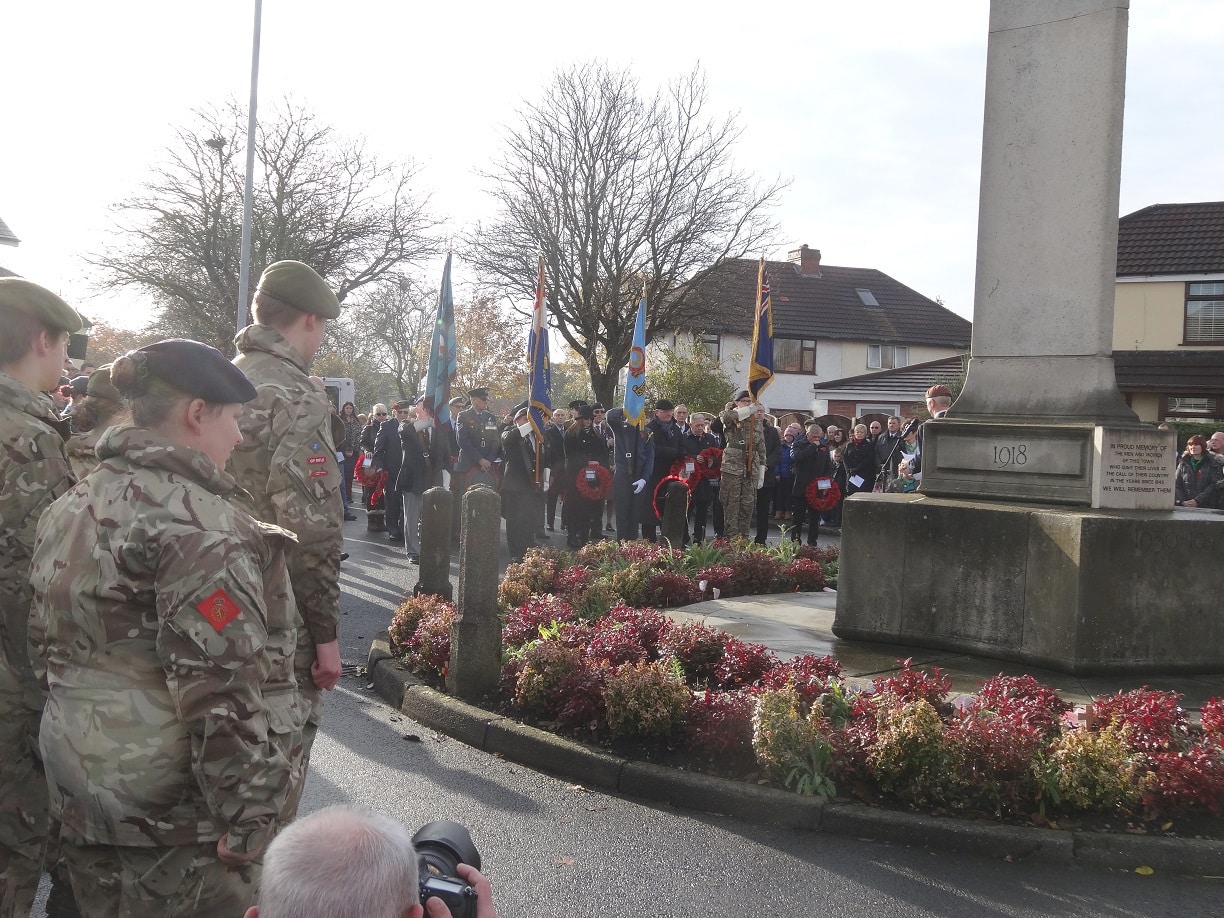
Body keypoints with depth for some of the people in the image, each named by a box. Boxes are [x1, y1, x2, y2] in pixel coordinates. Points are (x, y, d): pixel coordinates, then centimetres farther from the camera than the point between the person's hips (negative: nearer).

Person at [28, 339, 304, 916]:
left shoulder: (68, 508, 9)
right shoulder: (198, 522, -20)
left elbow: (48, 648, 17)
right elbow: (221, 691, -24)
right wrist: (248, 816, -18)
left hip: (77, 791, 9)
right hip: (178, 813, -9)